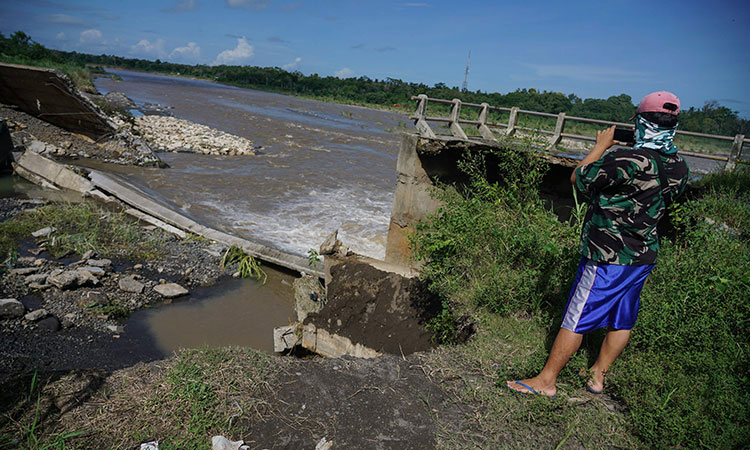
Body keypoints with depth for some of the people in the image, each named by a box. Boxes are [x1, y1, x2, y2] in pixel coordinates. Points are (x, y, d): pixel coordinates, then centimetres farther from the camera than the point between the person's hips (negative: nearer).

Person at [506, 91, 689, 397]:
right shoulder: (680, 168, 1)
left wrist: (602, 145, 2)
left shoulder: (629, 161, -23)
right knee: (622, 321, 18)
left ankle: (546, 380, 13)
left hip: (607, 258, -8)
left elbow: (578, 178, -12)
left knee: (575, 320, 1)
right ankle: (597, 375, 34)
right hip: (645, 257, 8)